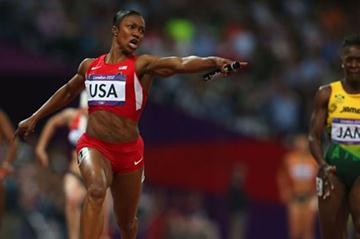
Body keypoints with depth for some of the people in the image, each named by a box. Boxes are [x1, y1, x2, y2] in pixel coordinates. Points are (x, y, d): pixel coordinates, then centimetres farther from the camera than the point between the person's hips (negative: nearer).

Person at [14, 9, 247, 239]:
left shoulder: (142, 65, -3)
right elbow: (68, 92, 29)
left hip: (128, 151, 0)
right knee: (96, 190, -33)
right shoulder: (89, 66, 9)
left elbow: (181, 64, -21)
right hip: (93, 145, 0)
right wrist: (34, 118, 33)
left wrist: (214, 61, -39)